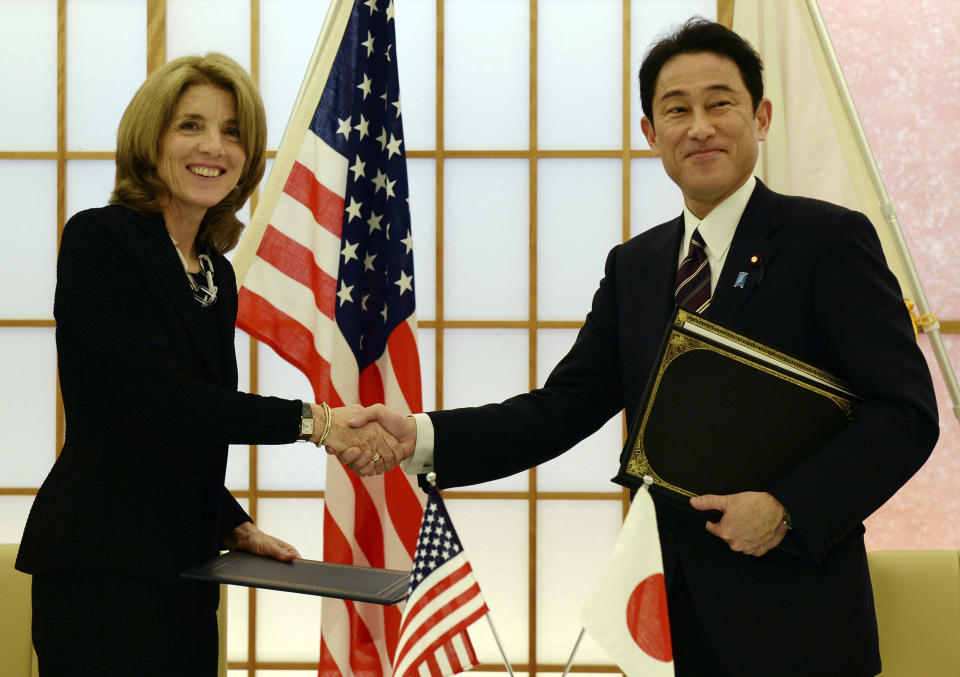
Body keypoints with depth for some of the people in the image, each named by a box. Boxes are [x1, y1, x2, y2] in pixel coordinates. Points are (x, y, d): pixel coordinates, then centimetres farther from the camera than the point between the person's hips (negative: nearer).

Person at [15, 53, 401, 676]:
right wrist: (311, 421, -18)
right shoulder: (99, 240, -7)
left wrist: (235, 526, 8)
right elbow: (158, 398, -18)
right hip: (104, 570, -7)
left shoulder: (216, 272, 15)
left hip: (184, 568, 7)